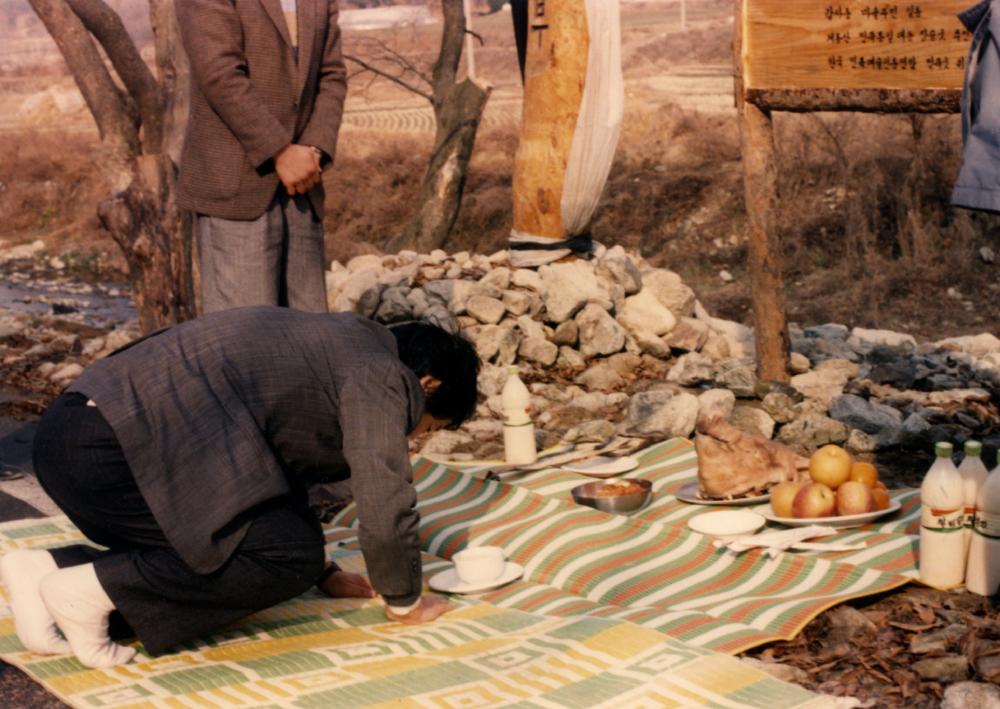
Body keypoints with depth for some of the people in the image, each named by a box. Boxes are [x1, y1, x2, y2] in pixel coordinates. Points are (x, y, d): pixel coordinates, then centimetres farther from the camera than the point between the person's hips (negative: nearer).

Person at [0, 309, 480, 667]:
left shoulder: (342, 344, 26)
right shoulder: (377, 376, -3)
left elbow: (279, 467, 35)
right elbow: (386, 511, -7)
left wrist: (324, 574, 37)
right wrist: (404, 602, 11)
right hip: (114, 447, -10)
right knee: (288, 553, -9)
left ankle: (45, 569, 10)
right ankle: (92, 588, -11)